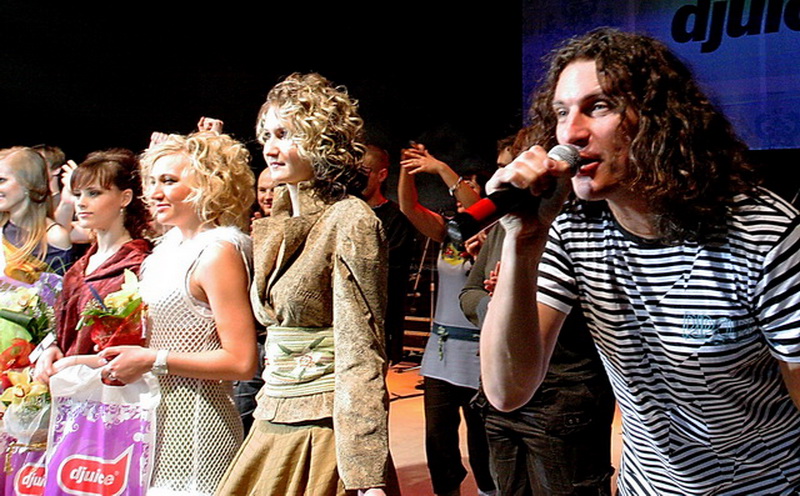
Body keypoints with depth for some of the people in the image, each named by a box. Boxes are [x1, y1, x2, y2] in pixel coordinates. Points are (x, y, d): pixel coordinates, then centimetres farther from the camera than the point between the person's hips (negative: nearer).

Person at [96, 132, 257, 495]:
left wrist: (151, 360, -18)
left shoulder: (217, 252, -15)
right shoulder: (170, 245, 12)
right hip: (158, 417, 8)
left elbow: (241, 362, -21)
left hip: (194, 424, -8)